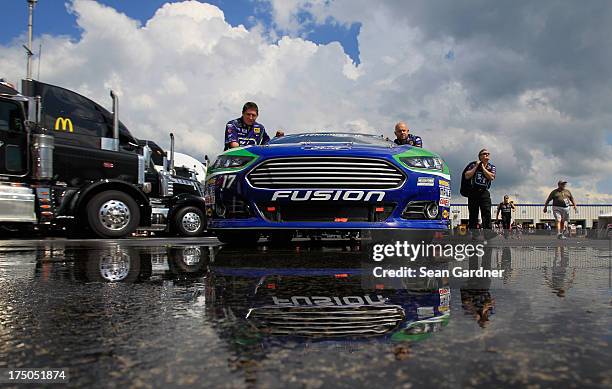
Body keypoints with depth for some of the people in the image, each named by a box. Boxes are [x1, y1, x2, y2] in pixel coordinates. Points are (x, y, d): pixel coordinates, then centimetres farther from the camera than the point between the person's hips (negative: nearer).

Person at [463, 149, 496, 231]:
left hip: (484, 192, 1)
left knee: (487, 212, -13)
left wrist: (483, 167, -3)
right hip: (473, 192, -1)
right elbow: (467, 176, -6)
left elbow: (491, 177, -8)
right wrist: (476, 167, -5)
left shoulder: (492, 167, 12)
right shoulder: (473, 164, 8)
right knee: (473, 214, 1)